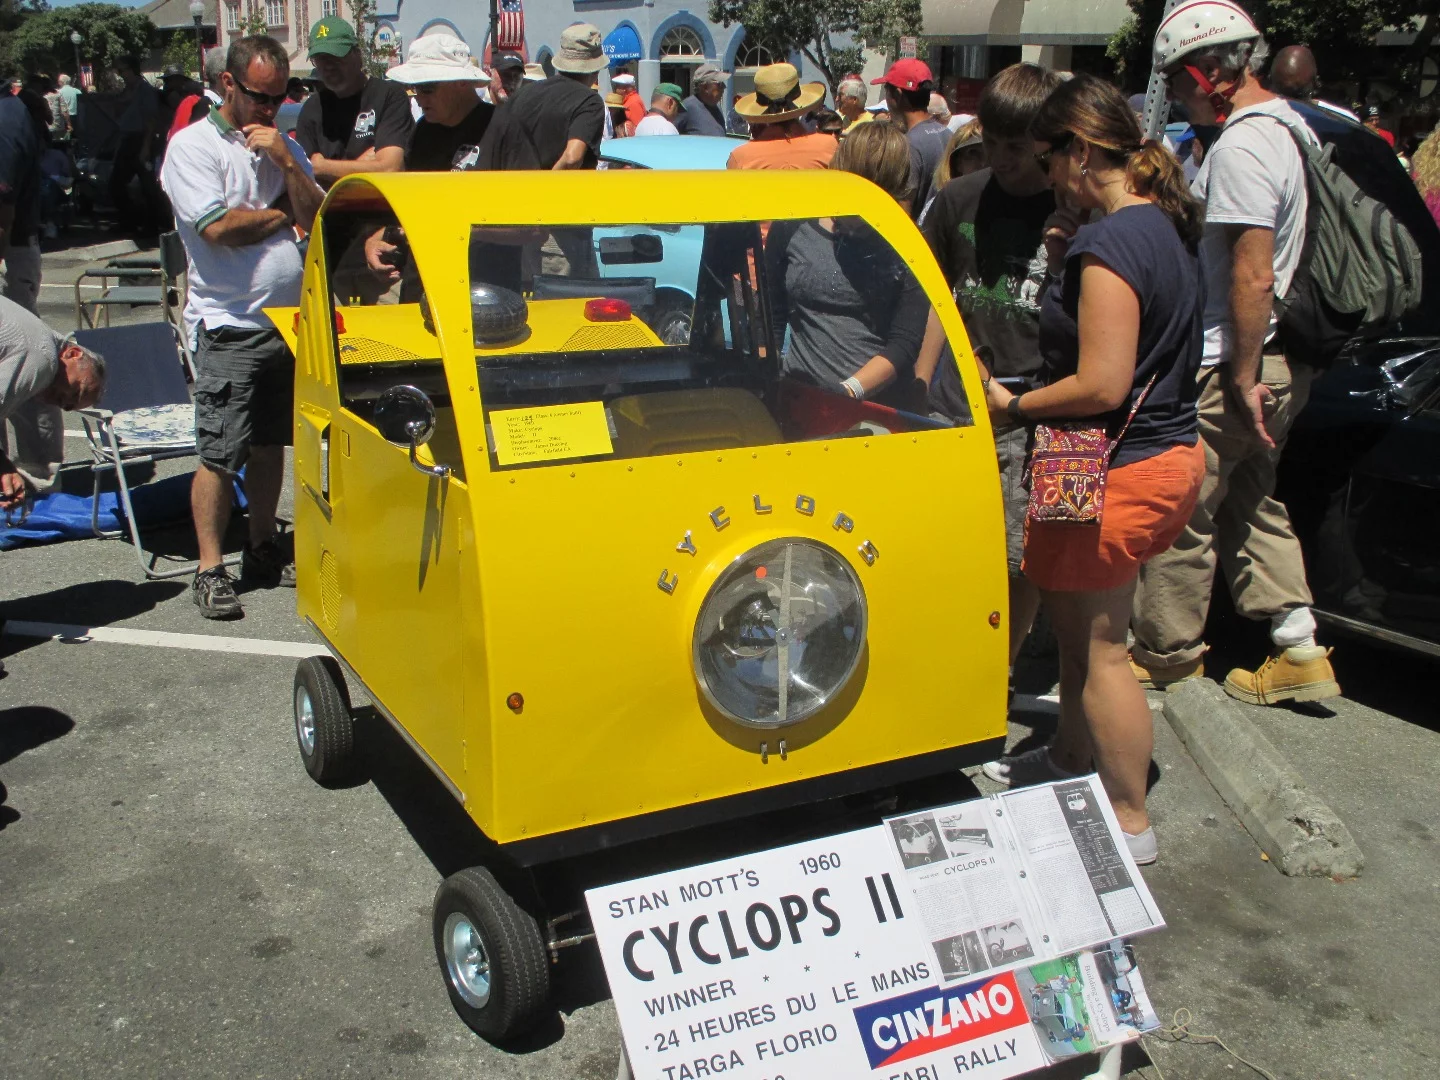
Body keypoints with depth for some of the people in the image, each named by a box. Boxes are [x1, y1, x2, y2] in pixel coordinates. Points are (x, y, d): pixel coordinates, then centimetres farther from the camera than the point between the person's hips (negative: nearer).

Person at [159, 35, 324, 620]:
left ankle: (263, 550, 25)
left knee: (271, 443, 13)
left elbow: (319, 219, 4)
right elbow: (219, 227, -16)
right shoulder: (193, 146, -4)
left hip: (290, 319, 6)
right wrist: (284, 215, -2)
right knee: (220, 454, -5)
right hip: (229, 325, -5)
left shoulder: (284, 146, 14)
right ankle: (210, 569, 4)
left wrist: (284, 161, -9)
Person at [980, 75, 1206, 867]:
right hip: (1171, 452, 10)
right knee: (1072, 619, 24)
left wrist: (1014, 405, -12)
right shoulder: (1169, 225, 9)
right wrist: (1062, 264, 6)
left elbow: (1103, 384, -25)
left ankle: (1128, 822, 16)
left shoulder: (1109, 245, -22)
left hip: (1116, 469, -10)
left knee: (1098, 648, 3)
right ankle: (1071, 760, 41)